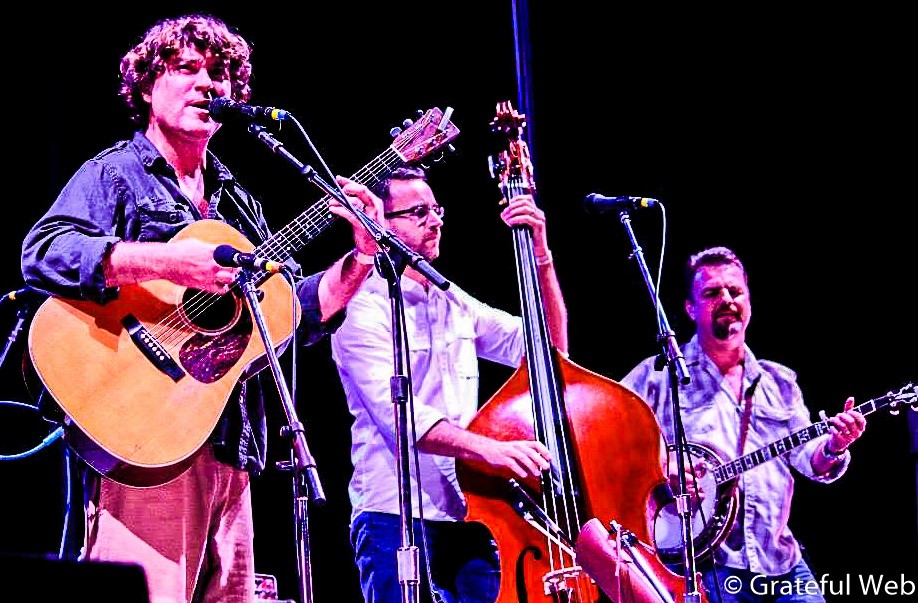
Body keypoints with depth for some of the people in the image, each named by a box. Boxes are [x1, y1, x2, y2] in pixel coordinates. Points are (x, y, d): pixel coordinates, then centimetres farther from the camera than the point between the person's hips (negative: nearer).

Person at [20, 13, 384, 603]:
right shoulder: (114, 173, 3)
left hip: (230, 447, 7)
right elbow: (42, 253, -16)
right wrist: (165, 261, -25)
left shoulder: (237, 201, 23)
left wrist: (363, 255, 4)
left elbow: (301, 312, 19)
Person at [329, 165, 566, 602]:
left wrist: (540, 256, 5)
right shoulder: (366, 309, -5)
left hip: (470, 521, 6)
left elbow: (548, 348, 15)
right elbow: (398, 415, -19)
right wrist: (488, 448, -32)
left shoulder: (454, 303, 18)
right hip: (399, 523, -6)